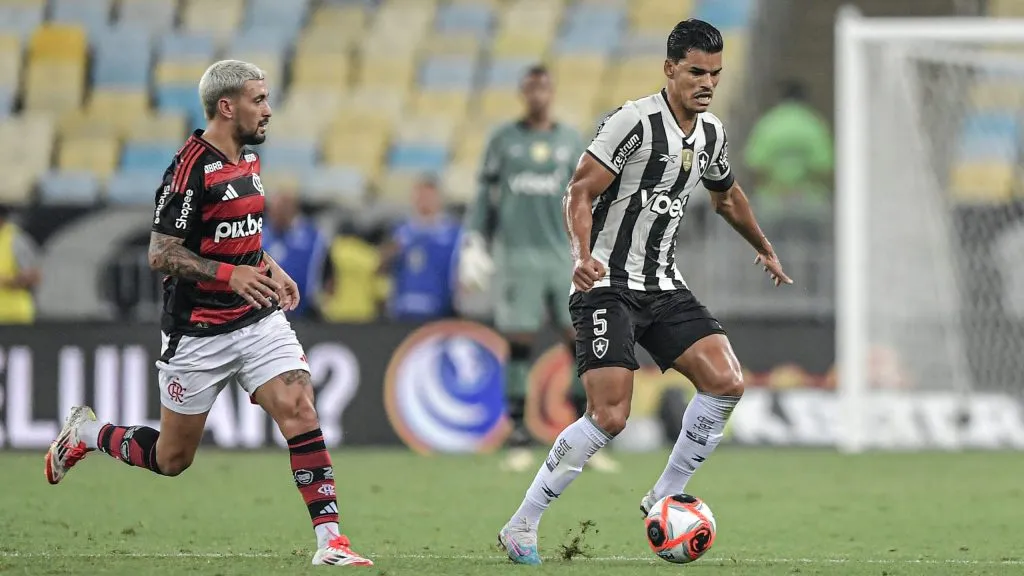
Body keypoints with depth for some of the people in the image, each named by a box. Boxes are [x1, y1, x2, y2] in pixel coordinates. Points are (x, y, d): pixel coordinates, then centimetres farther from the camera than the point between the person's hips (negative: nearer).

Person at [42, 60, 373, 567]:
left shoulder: (247, 159, 9)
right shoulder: (191, 168, -18)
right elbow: (161, 254, -20)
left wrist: (271, 270, 10)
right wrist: (230, 274, -29)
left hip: (258, 320, 7)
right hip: (197, 332, -6)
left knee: (300, 412, -14)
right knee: (172, 458, 6)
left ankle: (330, 541, -15)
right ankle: (85, 434, 34)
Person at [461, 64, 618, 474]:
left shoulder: (570, 141, 11)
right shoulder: (504, 140, 9)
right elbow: (486, 196, 10)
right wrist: (473, 245, 3)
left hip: (564, 255, 1)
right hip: (517, 253, -1)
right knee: (519, 345, -2)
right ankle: (518, 443, 3)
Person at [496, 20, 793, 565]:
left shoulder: (711, 133, 9)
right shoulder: (635, 121, -15)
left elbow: (726, 195, 30)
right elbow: (580, 191, -18)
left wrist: (764, 249, 43)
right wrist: (583, 256, -35)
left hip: (663, 286, 7)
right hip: (608, 285, -7)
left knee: (726, 381, -11)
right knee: (608, 417, -18)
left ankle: (663, 499, 6)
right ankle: (520, 527, -5)